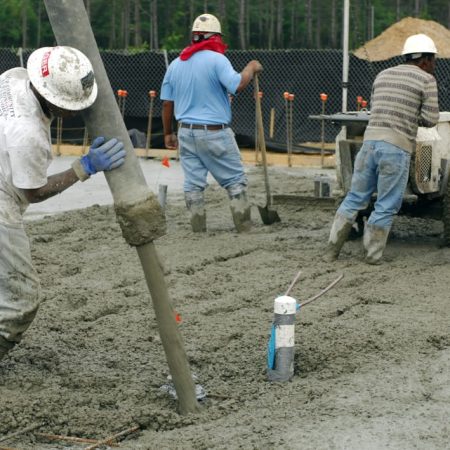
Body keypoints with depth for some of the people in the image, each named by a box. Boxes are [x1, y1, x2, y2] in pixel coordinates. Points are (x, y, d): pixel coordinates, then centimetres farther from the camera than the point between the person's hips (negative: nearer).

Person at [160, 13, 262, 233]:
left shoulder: (175, 64, 8)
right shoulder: (216, 59, -11)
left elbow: (167, 103, 9)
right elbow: (237, 85, -23)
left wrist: (168, 133, 18)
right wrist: (251, 68, -5)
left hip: (186, 132, 5)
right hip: (215, 133, -5)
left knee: (193, 183, 7)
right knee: (235, 180, 4)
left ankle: (198, 230, 9)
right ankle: (244, 227, 3)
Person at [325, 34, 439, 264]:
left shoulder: (382, 75, 19)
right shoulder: (427, 80, 1)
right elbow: (430, 119, -2)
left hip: (370, 140, 6)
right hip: (397, 147, -6)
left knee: (355, 198, 14)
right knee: (386, 206, 5)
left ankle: (331, 250, 13)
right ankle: (373, 254, 9)